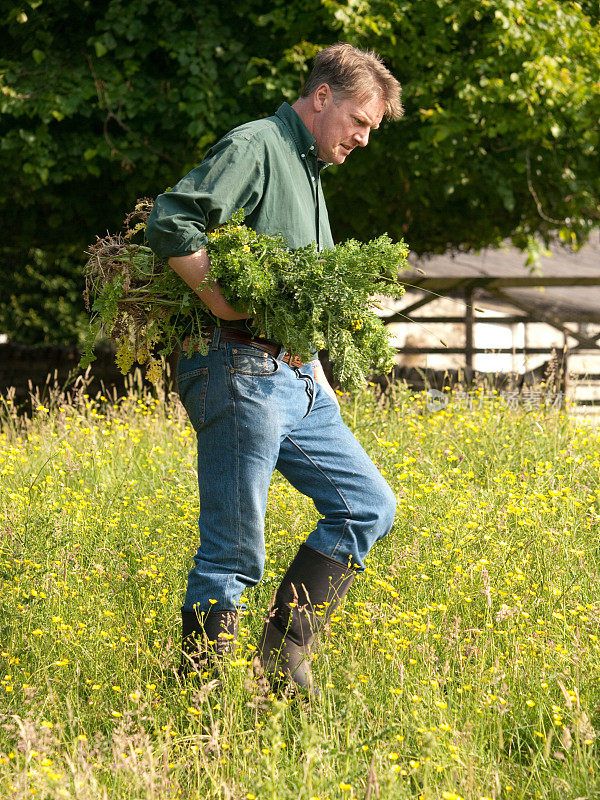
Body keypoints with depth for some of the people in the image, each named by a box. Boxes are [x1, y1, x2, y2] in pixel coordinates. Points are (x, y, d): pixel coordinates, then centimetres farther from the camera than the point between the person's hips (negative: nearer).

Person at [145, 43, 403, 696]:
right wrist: (226, 305, -23)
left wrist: (315, 371, 17)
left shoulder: (309, 173, 22)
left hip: (293, 377, 10)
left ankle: (285, 651, 9)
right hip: (239, 368, -10)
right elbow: (169, 223, -22)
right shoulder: (255, 147, -8)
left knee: (368, 505, 8)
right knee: (233, 555, -7)